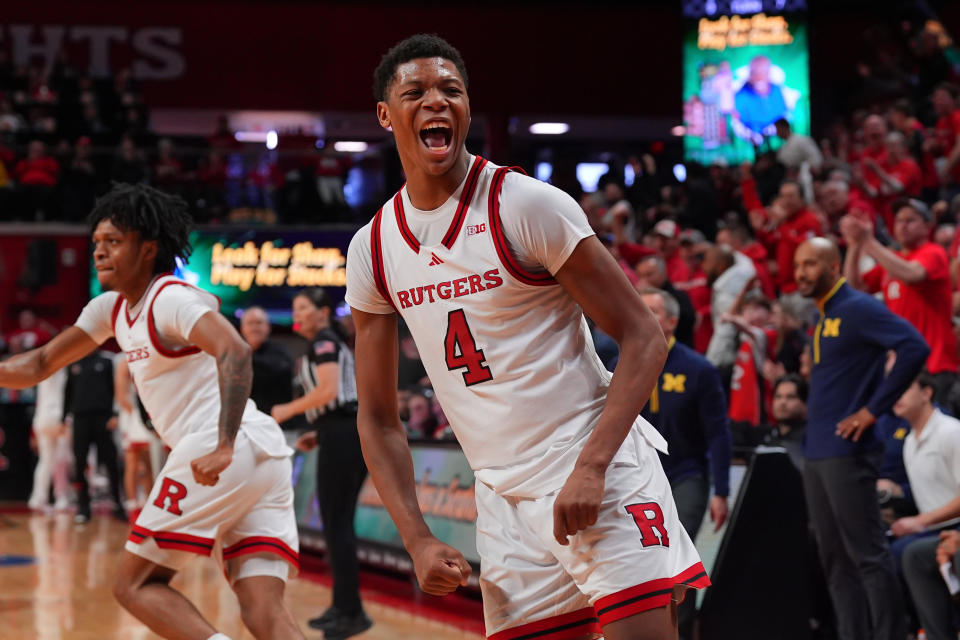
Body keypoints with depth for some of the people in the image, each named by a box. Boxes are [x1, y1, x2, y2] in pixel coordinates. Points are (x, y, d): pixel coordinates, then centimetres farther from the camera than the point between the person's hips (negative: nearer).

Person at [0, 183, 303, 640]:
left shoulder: (171, 299, -6)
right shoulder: (112, 309, 22)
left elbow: (235, 352, -23)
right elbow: (40, 364, 26)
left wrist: (224, 447, -34)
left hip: (230, 454, -9)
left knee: (134, 584, -2)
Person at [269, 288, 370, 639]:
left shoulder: (323, 342, -6)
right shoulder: (334, 344, 23)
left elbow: (328, 390, -20)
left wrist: (288, 410, -9)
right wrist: (319, 433, 18)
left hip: (341, 438, -10)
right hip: (349, 435, 10)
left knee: (336, 524, -8)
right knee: (338, 522, 14)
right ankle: (343, 606, 19)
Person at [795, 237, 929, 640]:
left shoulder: (858, 309, -10)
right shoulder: (820, 319, 16)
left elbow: (914, 348, -22)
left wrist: (872, 409, -19)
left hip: (847, 452, -9)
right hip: (816, 452, 9)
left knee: (868, 556, -7)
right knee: (836, 561, 10)